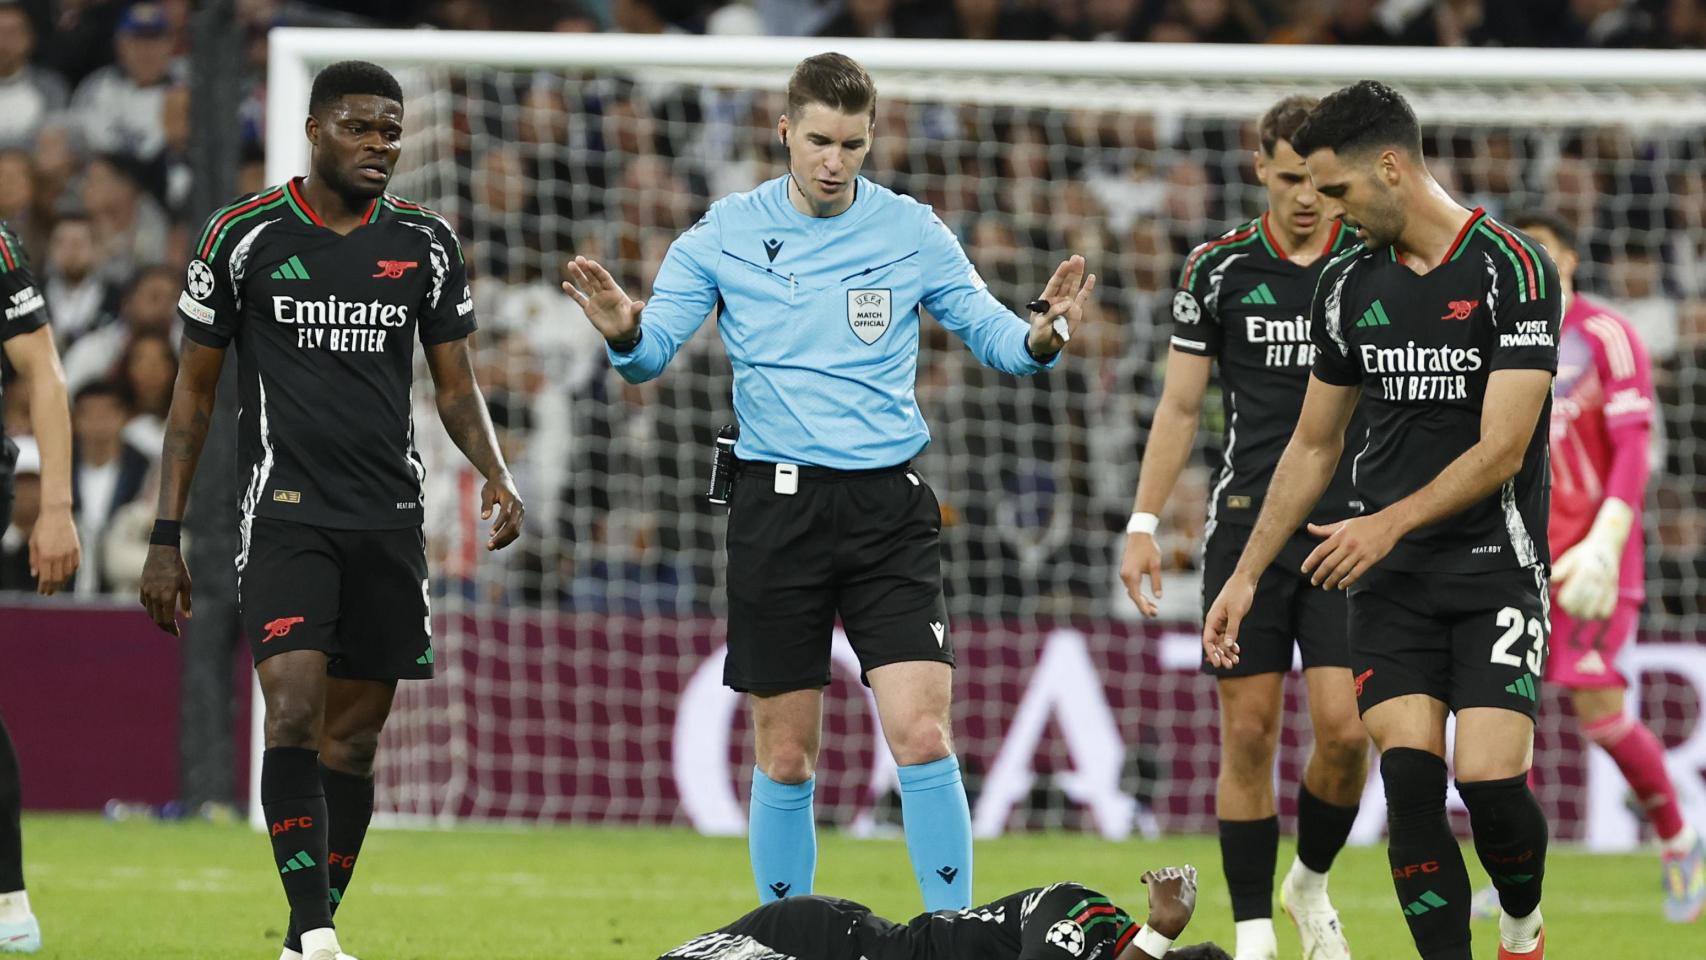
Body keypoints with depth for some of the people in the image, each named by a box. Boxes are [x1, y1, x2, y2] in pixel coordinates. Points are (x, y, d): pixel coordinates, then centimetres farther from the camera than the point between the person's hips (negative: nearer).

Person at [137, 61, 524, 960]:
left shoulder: (426, 243, 7)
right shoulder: (243, 235, 0)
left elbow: (454, 384, 12)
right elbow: (195, 389, 5)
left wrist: (495, 472, -8)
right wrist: (166, 536, 2)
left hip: (389, 517, 3)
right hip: (285, 513, -3)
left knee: (353, 740, 6)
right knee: (294, 715, -20)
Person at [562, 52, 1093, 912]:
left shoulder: (912, 232, 3)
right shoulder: (726, 234, 2)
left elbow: (990, 332, 7)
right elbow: (651, 354, 1)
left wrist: (1042, 334, -16)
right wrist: (623, 331, -22)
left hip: (888, 508, 0)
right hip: (777, 508, 0)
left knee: (922, 735, -12)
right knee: (785, 757, 3)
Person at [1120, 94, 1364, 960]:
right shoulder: (1220, 267, 4)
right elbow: (1181, 404, 9)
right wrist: (1144, 522, 3)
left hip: (1350, 530, 0)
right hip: (1246, 524, 0)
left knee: (1344, 729, -10)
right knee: (1248, 733, -2)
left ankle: (1311, 882, 18)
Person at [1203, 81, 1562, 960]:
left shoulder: (1512, 270, -10)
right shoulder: (1347, 285, 8)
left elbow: (1501, 450, -16)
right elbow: (1313, 447, 18)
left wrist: (1390, 523, -25)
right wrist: (1247, 575, 15)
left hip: (1494, 565, -4)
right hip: (1389, 580, 4)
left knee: (1489, 780, -14)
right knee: (1410, 779, -11)